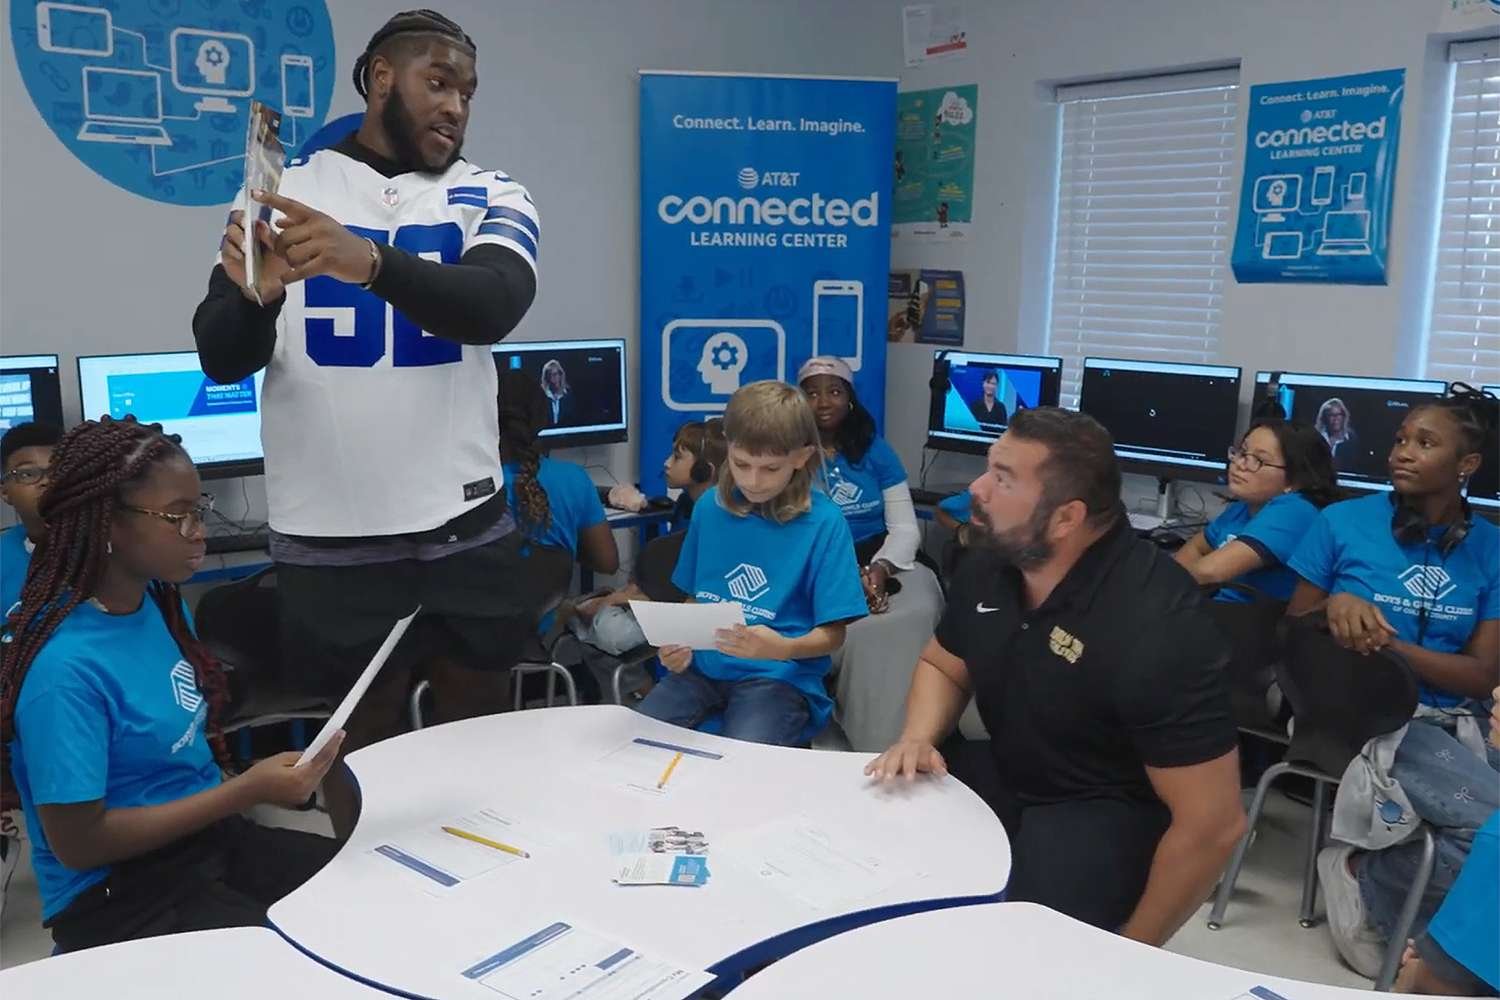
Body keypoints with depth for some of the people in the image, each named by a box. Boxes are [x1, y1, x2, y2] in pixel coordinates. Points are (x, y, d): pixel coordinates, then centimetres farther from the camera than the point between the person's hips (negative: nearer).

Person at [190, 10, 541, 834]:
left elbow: (494, 305, -19)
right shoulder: (284, 192, 2)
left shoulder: (491, 197, 3)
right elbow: (223, 361, -4)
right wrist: (255, 294, -27)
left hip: (466, 519, 1)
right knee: (367, 722, 11)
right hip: (331, 528, -1)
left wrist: (372, 260, -37)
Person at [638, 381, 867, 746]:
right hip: (703, 665, 4)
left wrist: (782, 648, -25)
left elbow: (832, 635, -4)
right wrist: (680, 644, -3)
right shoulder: (710, 508, 7)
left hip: (780, 676, -4)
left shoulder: (823, 522, -7)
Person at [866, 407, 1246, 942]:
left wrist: (1129, 949, -16)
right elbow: (943, 666, 14)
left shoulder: (1156, 625, -28)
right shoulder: (990, 564, -5)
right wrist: (917, 739, -8)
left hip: (1114, 814, -7)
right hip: (1006, 782, 7)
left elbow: (1212, 823, -24)